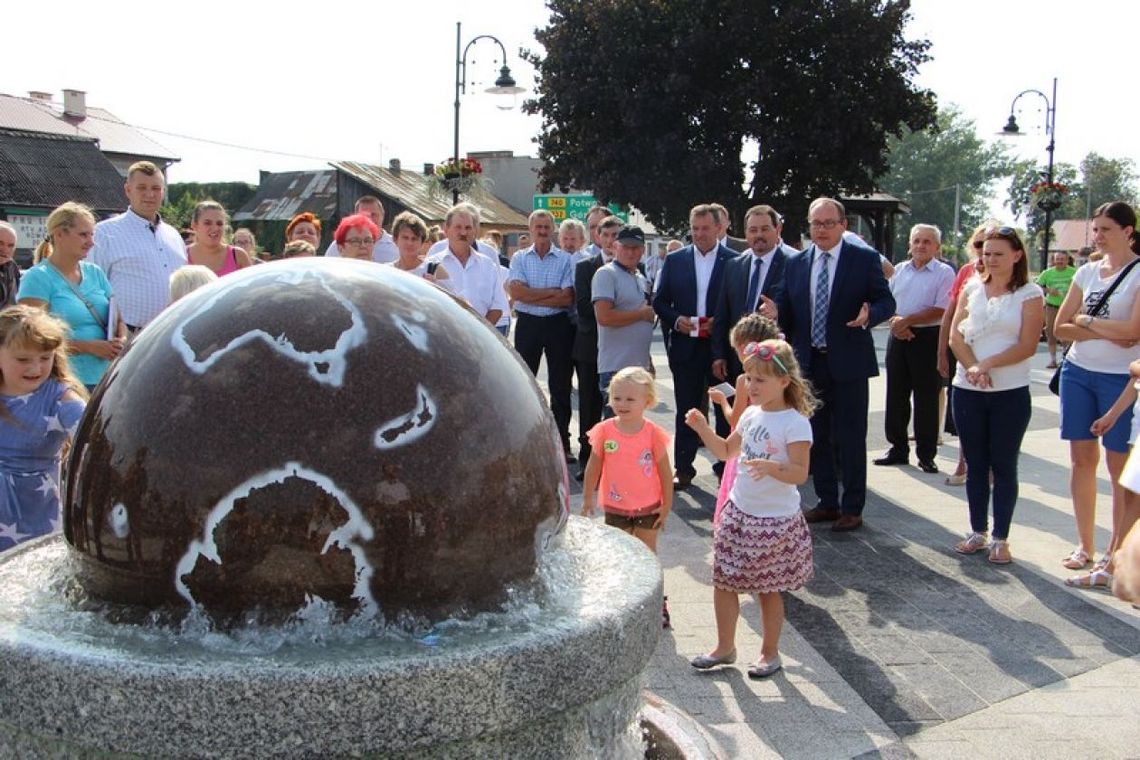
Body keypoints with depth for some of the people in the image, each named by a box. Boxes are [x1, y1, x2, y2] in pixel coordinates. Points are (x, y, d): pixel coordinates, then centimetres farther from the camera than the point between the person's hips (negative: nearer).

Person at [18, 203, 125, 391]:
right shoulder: (38, 277, -4)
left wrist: (121, 341, -6)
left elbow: (117, 318, 17)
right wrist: (90, 347, -18)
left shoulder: (95, 273, 14)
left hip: (102, 379, 5)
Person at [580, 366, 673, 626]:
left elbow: (665, 472, -7)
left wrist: (666, 505, -4)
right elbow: (594, 467, -1)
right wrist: (588, 497, 5)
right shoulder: (605, 431, -12)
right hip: (615, 507, 1)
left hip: (648, 507, -1)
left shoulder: (653, 433, -15)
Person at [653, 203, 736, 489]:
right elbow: (660, 301, 7)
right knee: (686, 410, 8)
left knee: (725, 409, 7)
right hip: (686, 346, 2)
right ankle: (683, 468, 16)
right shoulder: (675, 260, 5)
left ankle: (726, 466, 18)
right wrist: (677, 320, -10)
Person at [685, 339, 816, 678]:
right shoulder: (751, 414, 5)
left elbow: (800, 473, -21)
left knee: (769, 589, 9)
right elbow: (727, 451, 18)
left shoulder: (795, 423, -16)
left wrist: (772, 467, -39)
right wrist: (703, 428, 4)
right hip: (738, 510, 6)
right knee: (723, 581, 10)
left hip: (775, 520, -6)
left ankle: (770, 652, 29)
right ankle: (725, 647, 28)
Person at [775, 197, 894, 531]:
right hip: (809, 362, 4)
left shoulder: (865, 258, -3)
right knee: (817, 437, 12)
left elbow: (886, 300, -3)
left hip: (848, 362, -4)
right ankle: (827, 503, 25)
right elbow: (786, 312, 11)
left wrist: (870, 315, -23)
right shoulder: (795, 264, 8)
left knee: (851, 438, 2)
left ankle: (852, 508, 13)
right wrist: (773, 315, -9)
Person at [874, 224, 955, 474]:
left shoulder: (944, 273, -4)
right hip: (898, 338, 5)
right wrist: (894, 323, -8)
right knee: (895, 396, 9)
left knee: (926, 399, 0)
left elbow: (940, 310, -12)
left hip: (928, 338, -5)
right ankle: (898, 449, 21)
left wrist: (907, 320, -15)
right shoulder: (900, 270, 12)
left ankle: (926, 455, 9)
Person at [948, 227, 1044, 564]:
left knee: (1003, 466, 4)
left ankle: (1001, 538, 11)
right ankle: (978, 531, 21)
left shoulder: (1030, 294, -2)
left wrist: (987, 364, -18)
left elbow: (1027, 346, -10)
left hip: (1010, 392, -3)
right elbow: (955, 334, 1)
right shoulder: (972, 288, 9)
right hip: (967, 390, 3)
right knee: (975, 464, 11)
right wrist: (972, 367, -14)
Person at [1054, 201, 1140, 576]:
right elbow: (1060, 327, 5)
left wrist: (1086, 321, -6)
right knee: (1081, 459, 8)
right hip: (1078, 373, 5)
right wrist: (1105, 333, -10)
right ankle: (1084, 545, 18)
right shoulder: (1087, 271, 9)